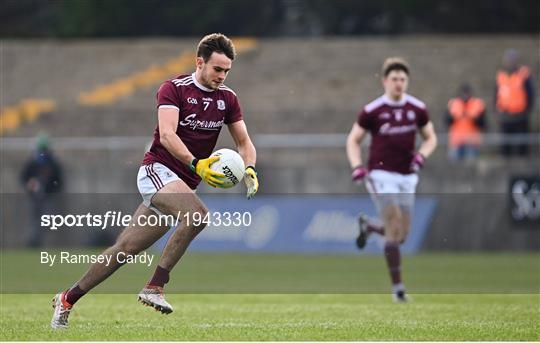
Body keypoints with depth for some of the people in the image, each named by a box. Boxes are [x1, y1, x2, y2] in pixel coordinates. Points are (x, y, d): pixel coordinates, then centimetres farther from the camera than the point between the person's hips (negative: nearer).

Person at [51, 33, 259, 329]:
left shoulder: (227, 99, 9)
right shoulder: (173, 89, -9)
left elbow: (244, 142, 13)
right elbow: (167, 134, -21)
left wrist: (249, 170, -8)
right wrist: (196, 164, -35)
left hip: (184, 183, 6)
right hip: (157, 169, -6)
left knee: (126, 248, 4)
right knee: (197, 214, -33)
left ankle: (67, 299, 15)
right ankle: (154, 288, -26)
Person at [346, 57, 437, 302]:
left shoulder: (417, 108, 4)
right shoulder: (372, 110, -5)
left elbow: (430, 137, 14)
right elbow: (353, 140, 4)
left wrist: (421, 155, -7)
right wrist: (357, 166, -13)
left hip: (407, 176, 4)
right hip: (381, 174, -4)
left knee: (401, 236, 6)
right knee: (394, 228, -16)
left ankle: (368, 226, 38)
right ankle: (397, 287, -11)